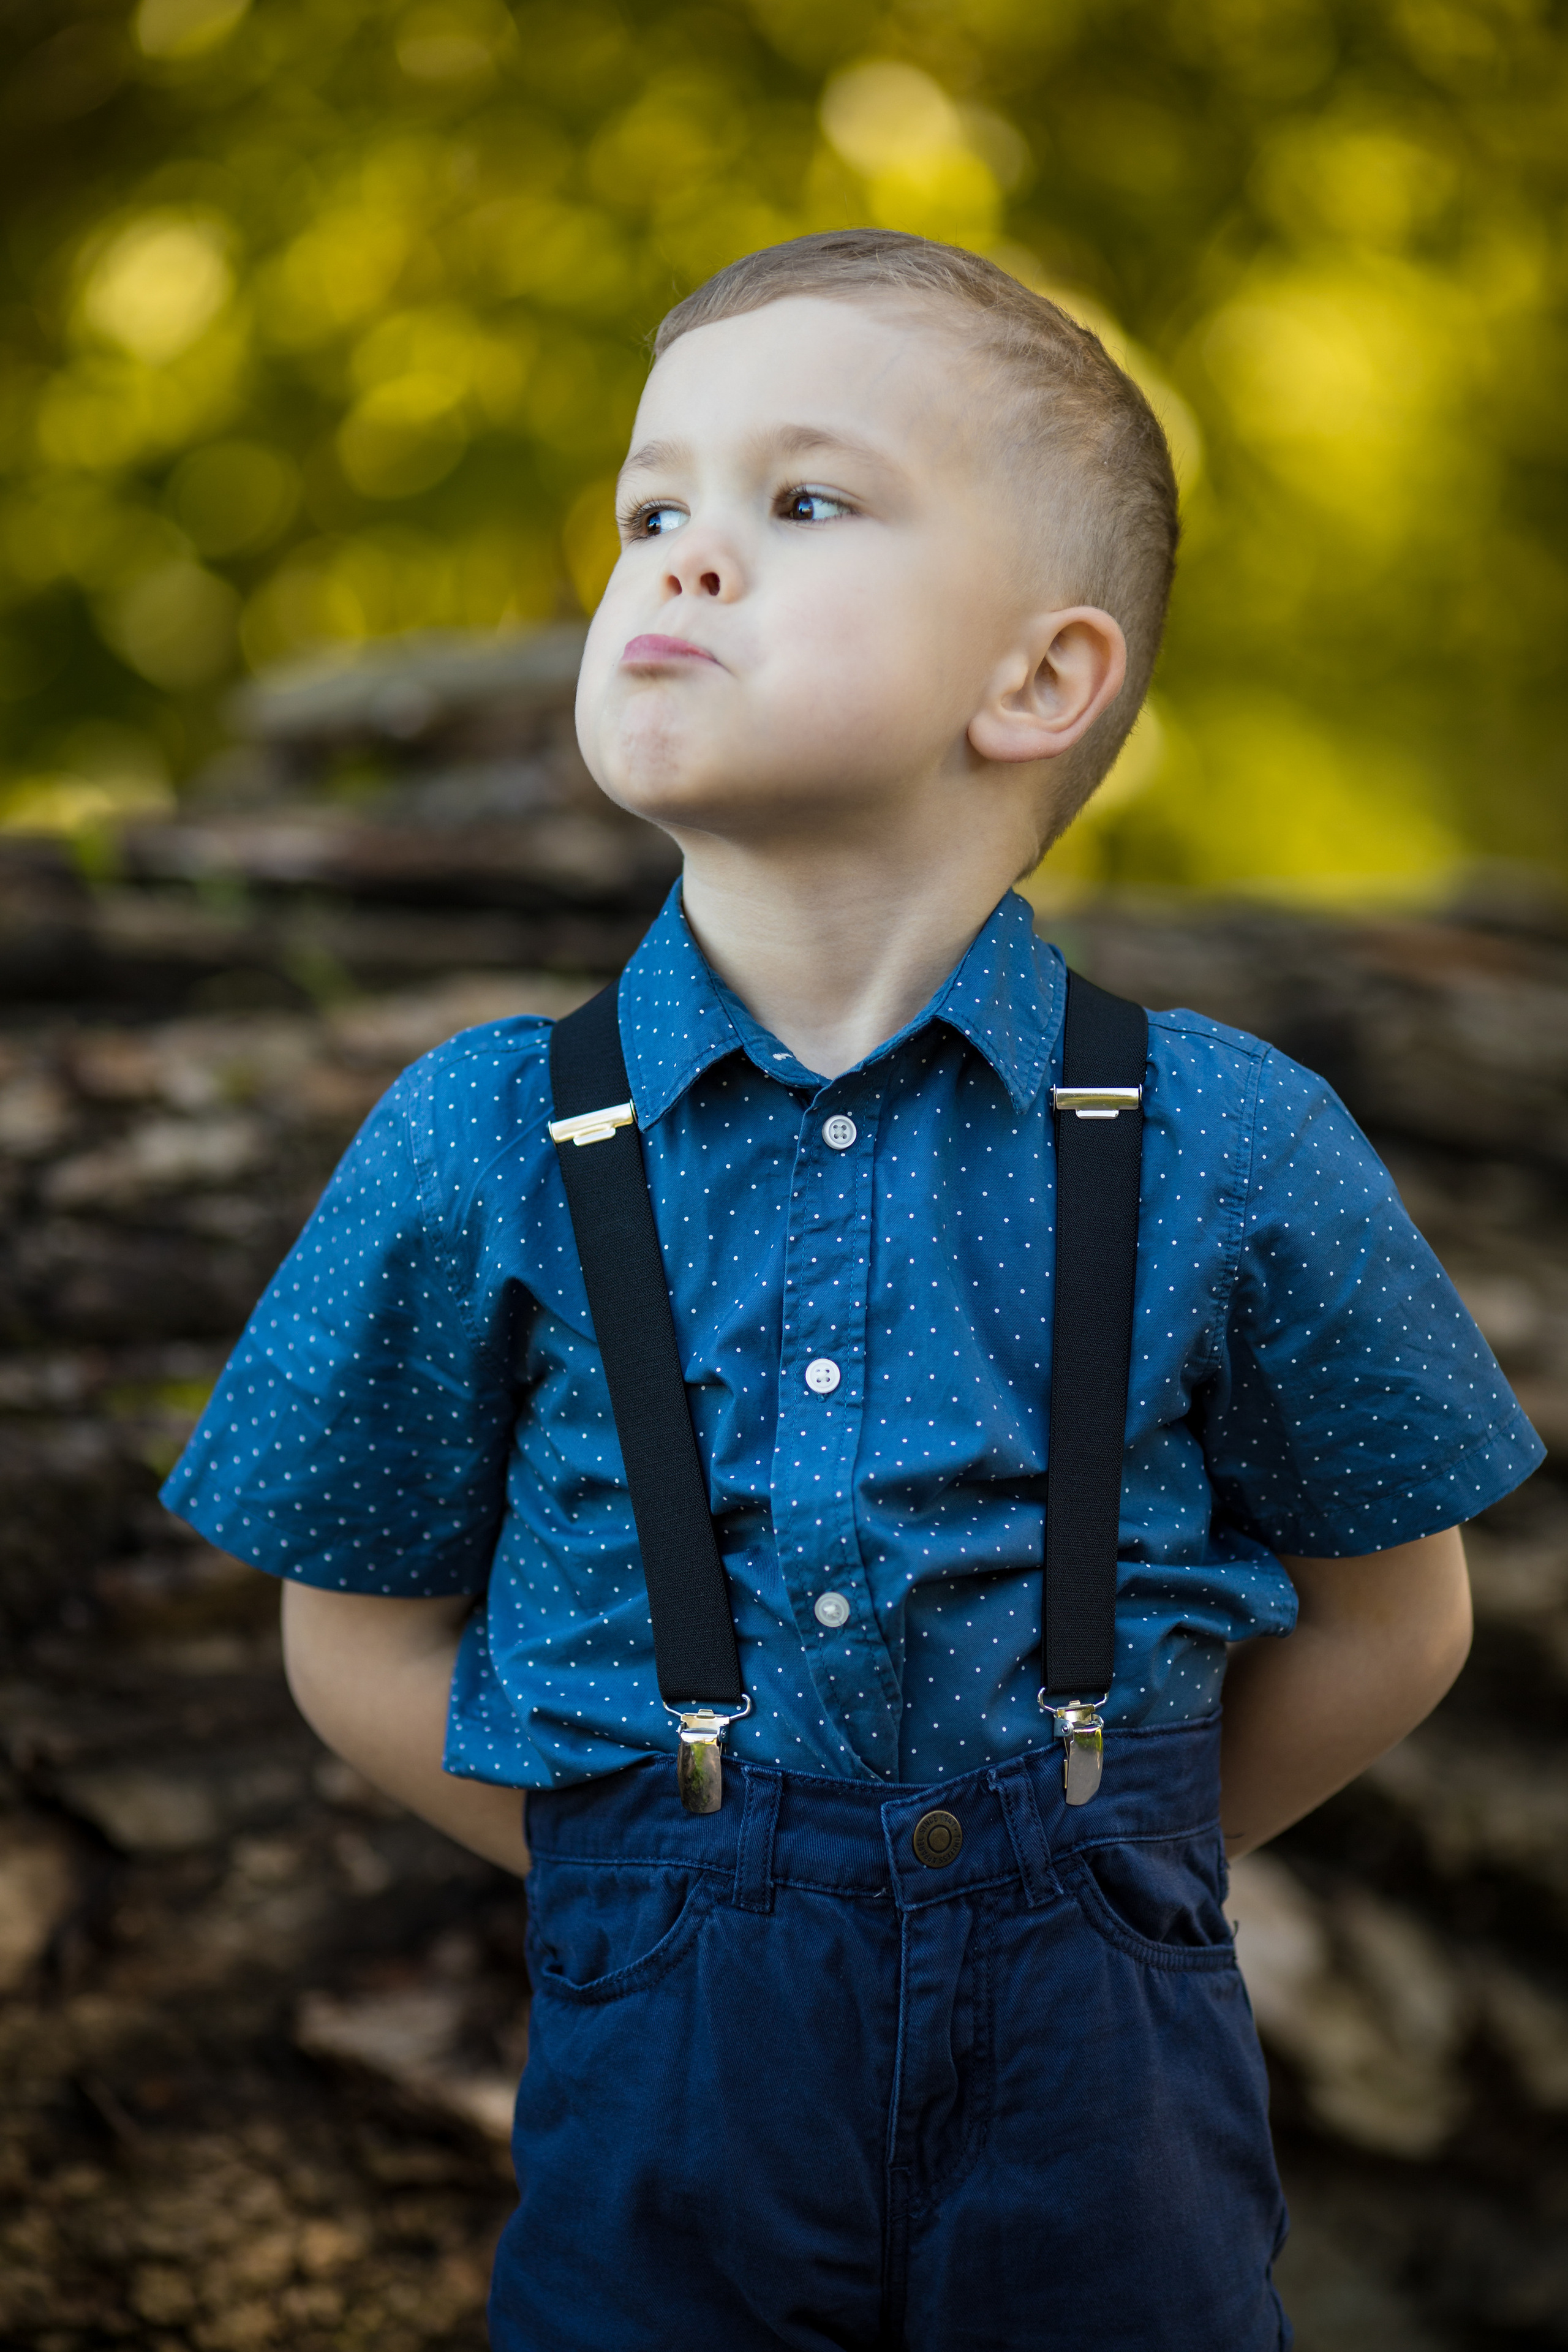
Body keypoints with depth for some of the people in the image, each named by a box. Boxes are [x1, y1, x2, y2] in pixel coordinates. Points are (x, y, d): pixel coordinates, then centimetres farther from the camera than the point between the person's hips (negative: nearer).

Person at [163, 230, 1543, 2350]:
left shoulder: (1231, 1150, -6)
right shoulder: (479, 1149, -4)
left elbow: (1386, 1619, 6)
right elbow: (367, 1641, 5)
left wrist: (1096, 1866, 5)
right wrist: (661, 1887, 1)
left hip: (1099, 2090, 0)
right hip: (660, 2093, 0)